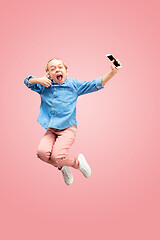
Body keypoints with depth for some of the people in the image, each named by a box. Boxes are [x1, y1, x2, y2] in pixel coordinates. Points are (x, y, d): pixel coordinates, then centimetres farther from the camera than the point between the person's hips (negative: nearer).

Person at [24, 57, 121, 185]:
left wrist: (113, 72, -14)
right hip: (51, 129, 3)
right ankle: (62, 167, 8)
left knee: (57, 156, -24)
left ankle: (78, 161, 10)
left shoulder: (74, 84, 3)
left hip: (68, 128, -3)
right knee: (42, 152, -23)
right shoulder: (45, 86, 8)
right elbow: (28, 82, 18)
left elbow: (96, 84, -1)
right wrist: (38, 80, -5)